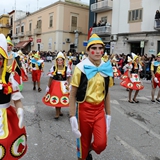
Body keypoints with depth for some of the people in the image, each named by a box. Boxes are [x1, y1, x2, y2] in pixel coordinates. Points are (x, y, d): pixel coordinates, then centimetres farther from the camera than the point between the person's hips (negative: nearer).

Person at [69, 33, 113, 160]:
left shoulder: (107, 68, 1)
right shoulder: (81, 68, -12)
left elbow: (106, 93, 9)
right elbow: (73, 94, -10)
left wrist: (108, 114, 10)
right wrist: (72, 117, -14)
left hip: (99, 109, 3)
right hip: (84, 109, -3)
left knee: (101, 144, -3)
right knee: (84, 143, 10)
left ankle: (89, 150, 31)